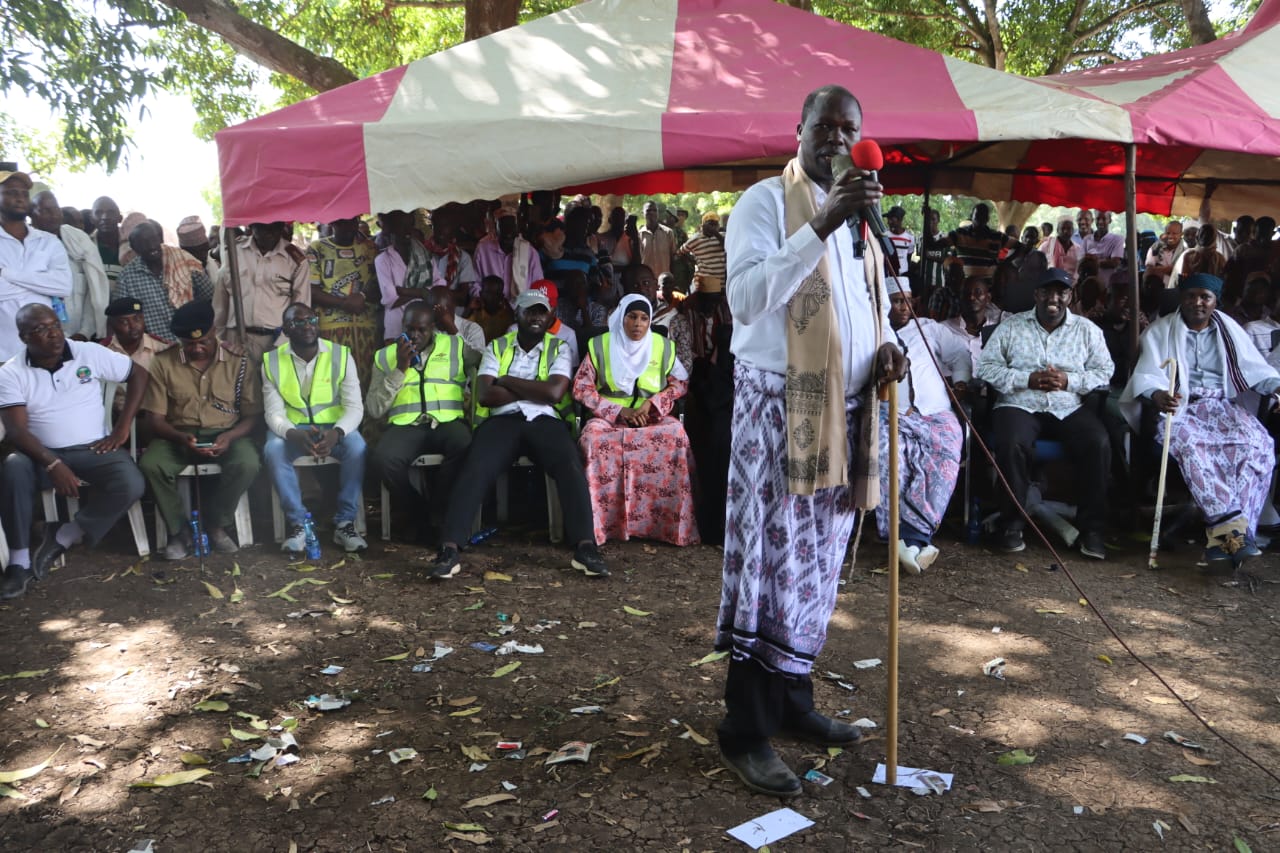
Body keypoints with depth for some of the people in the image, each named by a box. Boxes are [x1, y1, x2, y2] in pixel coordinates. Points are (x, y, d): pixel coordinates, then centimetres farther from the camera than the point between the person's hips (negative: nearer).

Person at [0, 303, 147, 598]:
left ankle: (65, 536, -8)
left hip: (93, 450, 1)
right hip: (42, 454, 0)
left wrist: (122, 430, -2)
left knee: (131, 484, -29)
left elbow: (139, 374, 5)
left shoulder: (90, 353, -1)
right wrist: (53, 465, -27)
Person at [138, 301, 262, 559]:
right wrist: (181, 438, -22)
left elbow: (253, 414, -2)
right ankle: (179, 530, -7)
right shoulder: (163, 363, -2)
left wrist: (230, 436, -22)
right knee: (150, 465, -31)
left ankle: (214, 522, -5)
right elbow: (155, 417, -2)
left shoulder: (239, 361, -3)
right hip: (178, 436, 1)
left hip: (226, 434, -1)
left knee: (247, 464, -33)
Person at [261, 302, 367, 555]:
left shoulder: (341, 355, -7)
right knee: (273, 450, -32)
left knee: (357, 447, -32)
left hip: (334, 426, 0)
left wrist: (336, 433, -34)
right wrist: (294, 434, -33)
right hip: (293, 429, 1)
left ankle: (345, 523, -19)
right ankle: (297, 522, -18)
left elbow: (355, 406, -12)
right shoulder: (272, 362, -4)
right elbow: (274, 413, -9)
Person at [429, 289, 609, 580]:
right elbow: (485, 395, 0)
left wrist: (506, 381, 0)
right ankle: (448, 550, -32)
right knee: (475, 469, -28)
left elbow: (554, 393, -6)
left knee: (571, 467, -31)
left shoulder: (559, 348, 13)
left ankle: (585, 547, -35)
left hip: (545, 421, 0)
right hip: (502, 420, 0)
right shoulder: (496, 347, 15)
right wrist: (534, 389, 0)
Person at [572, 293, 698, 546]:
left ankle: (672, 524, -27)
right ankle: (600, 524, -32)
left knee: (675, 435, -32)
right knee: (594, 437, -35)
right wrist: (619, 411, -10)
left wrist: (651, 403, -7)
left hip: (653, 418, 1)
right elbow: (581, 388, 2)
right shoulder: (600, 346, 5)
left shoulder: (663, 346, 9)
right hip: (609, 417, -1)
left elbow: (681, 382, 11)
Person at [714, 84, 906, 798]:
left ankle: (792, 700, 26)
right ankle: (746, 732, 4)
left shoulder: (857, 216, 18)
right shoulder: (767, 200, -5)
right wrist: (824, 225, -26)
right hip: (778, 403, -7)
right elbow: (747, 298, -21)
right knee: (772, 561, -6)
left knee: (817, 562, 12)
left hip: (843, 410, 8)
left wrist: (885, 346, 3)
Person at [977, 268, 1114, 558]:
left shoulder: (1087, 330, 14)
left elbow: (1105, 371, 8)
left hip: (1071, 408, 2)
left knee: (1098, 444, -28)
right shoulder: (1011, 327, 10)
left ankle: (1091, 528, -14)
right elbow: (986, 367, 2)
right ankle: (1013, 523, -16)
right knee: (1012, 444, -34)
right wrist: (1027, 379, -10)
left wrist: (1069, 381, -10)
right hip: (1020, 404, -1)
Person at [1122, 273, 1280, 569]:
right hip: (1180, 408, -2)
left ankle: (1223, 532, -38)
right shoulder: (1159, 331, 10)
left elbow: (1255, 368, 13)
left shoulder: (1229, 330, 19)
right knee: (1190, 444, -37)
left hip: (1224, 405, 3)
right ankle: (1231, 526, -44)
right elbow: (1147, 376, -2)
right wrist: (1157, 395, -27)